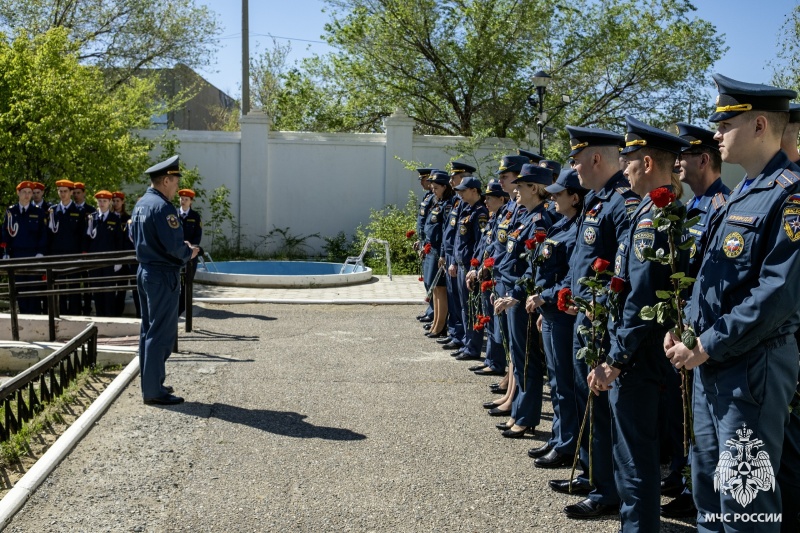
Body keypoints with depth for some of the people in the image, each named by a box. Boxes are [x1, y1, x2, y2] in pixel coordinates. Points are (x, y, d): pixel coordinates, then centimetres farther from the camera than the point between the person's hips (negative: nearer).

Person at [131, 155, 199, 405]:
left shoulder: (140, 204, 11)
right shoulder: (163, 207, -19)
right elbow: (175, 245, -25)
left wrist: (181, 248, 13)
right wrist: (188, 254, -3)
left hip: (145, 271, 10)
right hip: (163, 275, -10)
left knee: (149, 330, 15)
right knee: (162, 333, -4)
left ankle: (150, 383, 24)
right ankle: (153, 391, 0)